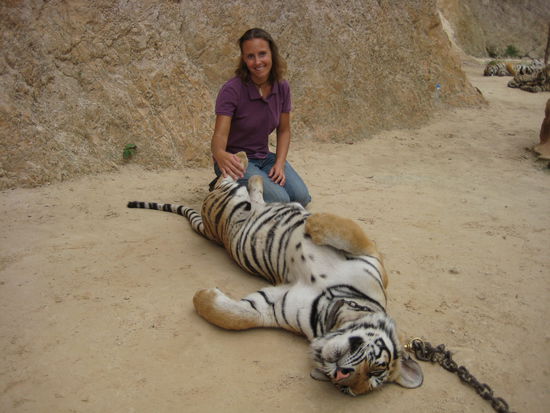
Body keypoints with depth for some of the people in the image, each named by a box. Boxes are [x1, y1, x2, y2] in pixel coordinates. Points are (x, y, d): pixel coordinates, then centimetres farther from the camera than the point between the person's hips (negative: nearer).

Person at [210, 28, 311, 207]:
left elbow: (284, 131, 6)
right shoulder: (232, 90, -20)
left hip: (264, 157, 6)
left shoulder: (282, 87, -3)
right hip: (235, 161, -6)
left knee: (301, 197, -16)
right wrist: (220, 155, -51)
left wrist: (280, 164, -9)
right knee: (279, 199, -26)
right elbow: (220, 134, -27)